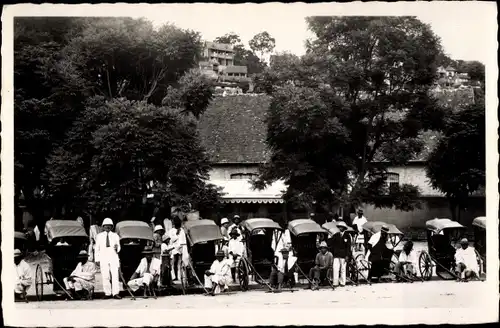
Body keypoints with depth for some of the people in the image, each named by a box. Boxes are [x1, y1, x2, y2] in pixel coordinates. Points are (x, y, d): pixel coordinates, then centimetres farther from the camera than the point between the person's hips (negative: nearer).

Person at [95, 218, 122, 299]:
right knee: (105, 276, -3)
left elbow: (119, 246, 15)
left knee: (115, 275, -11)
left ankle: (116, 293, -14)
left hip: (113, 257, 0)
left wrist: (117, 248, -9)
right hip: (103, 258, 0)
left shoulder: (115, 236, 14)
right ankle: (107, 293, 4)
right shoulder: (99, 236, 13)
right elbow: (97, 248, 12)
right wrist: (97, 259, 5)